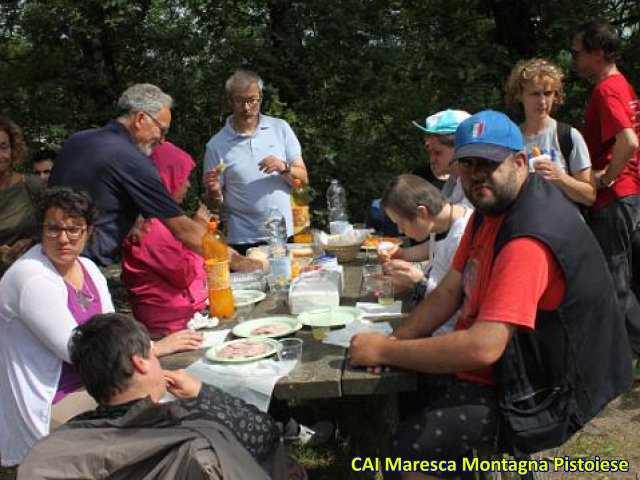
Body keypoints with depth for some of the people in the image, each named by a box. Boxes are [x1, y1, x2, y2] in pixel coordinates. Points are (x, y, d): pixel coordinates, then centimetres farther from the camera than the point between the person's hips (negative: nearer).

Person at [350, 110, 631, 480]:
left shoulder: (529, 238, -29)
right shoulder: (490, 208, 5)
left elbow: (482, 347, -33)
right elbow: (450, 292, 7)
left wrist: (386, 350, -23)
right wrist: (394, 342, -8)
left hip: (533, 397, -10)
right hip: (498, 365, 10)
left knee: (413, 446, -21)